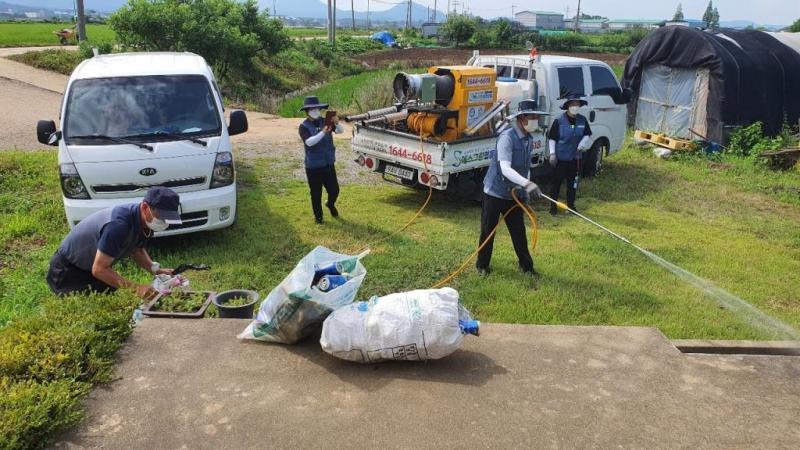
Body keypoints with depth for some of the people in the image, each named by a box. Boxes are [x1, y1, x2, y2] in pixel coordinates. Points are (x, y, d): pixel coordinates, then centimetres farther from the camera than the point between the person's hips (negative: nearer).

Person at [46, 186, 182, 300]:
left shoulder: (145, 222, -11)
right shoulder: (119, 225, -37)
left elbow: (137, 250, 7)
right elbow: (99, 269, -35)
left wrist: (155, 269, -11)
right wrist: (136, 288, -39)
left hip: (88, 269, 8)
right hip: (66, 271, -8)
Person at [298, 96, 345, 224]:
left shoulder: (325, 121, 2)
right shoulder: (304, 126, -9)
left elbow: (340, 131, -8)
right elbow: (309, 142, -25)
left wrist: (337, 123, -30)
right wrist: (323, 132, -37)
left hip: (329, 164, 3)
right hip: (313, 166, -3)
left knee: (334, 190, 9)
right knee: (316, 194, 6)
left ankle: (330, 204, 41)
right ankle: (318, 216, 24)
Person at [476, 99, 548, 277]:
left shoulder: (528, 139, 4)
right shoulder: (507, 137, -22)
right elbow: (505, 168, -34)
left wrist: (526, 188, 4)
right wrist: (527, 184, -44)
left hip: (515, 194, 6)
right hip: (495, 192, -6)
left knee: (519, 231, 11)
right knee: (488, 231, 7)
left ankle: (526, 265, 24)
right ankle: (482, 264, 23)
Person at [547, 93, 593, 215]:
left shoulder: (582, 120, 2)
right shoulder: (559, 121, -11)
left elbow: (587, 135, 13)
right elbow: (551, 138, -6)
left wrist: (584, 142, -8)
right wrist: (552, 153, -12)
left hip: (575, 157, 4)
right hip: (560, 158, -4)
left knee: (572, 182, 14)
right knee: (557, 182, 1)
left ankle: (570, 204, 26)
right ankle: (553, 206, 11)